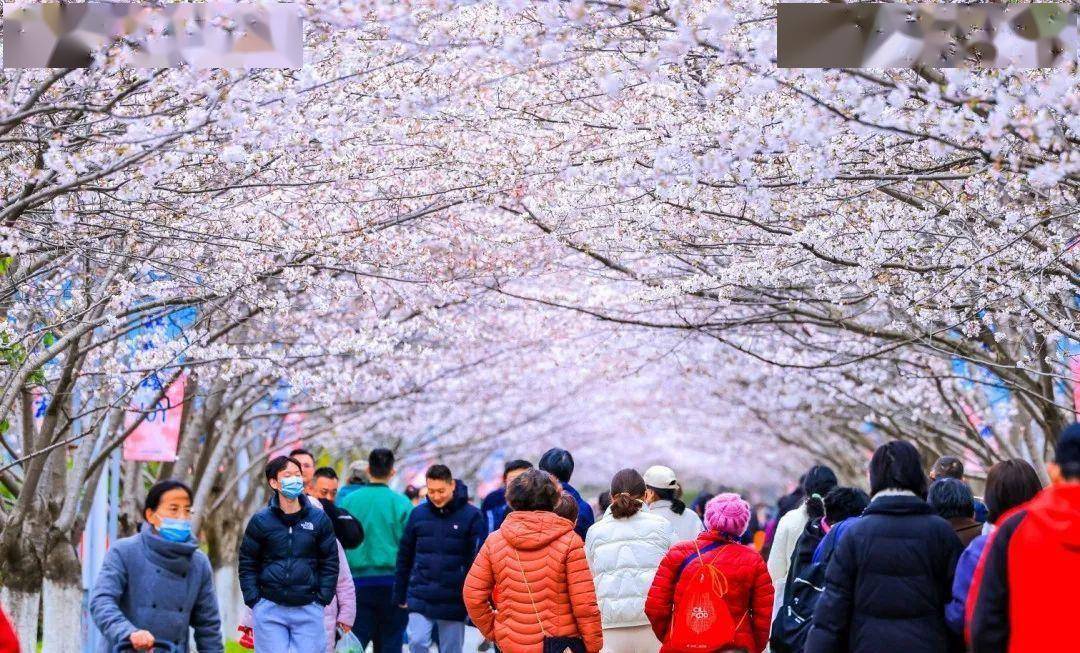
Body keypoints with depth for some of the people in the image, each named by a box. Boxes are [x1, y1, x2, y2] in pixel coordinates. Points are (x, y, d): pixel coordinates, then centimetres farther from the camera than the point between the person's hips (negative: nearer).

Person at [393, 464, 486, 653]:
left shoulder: (471, 516, -4)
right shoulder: (418, 514, 4)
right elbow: (404, 557, 11)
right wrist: (400, 595, 10)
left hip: (454, 602, -2)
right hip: (420, 599, 2)